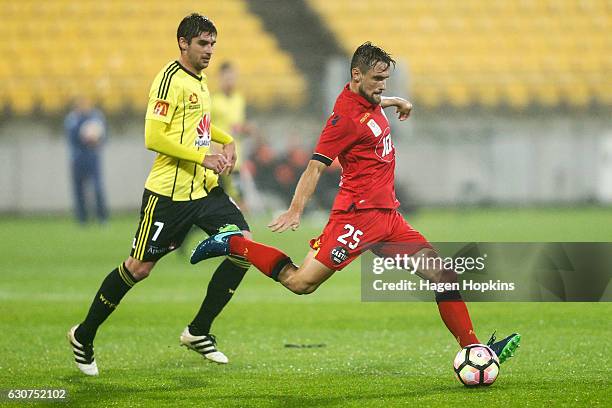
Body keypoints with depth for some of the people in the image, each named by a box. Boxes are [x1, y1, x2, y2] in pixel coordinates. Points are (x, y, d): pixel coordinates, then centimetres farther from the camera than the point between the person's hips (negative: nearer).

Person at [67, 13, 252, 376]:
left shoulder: (200, 81, 15)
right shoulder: (171, 79, -13)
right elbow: (154, 138, -21)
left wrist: (227, 141, 17)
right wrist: (203, 157, -21)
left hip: (205, 189, 8)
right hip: (168, 192, -8)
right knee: (140, 267, -3)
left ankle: (199, 332, 4)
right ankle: (84, 336, 16)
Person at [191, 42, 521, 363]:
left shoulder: (368, 100, 12)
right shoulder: (346, 116, -14)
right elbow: (315, 167, -17)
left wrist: (394, 101, 48)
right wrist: (296, 209, -25)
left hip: (387, 215, 9)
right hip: (358, 214, -9)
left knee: (443, 276, -1)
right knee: (300, 283, -13)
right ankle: (233, 244, 6)